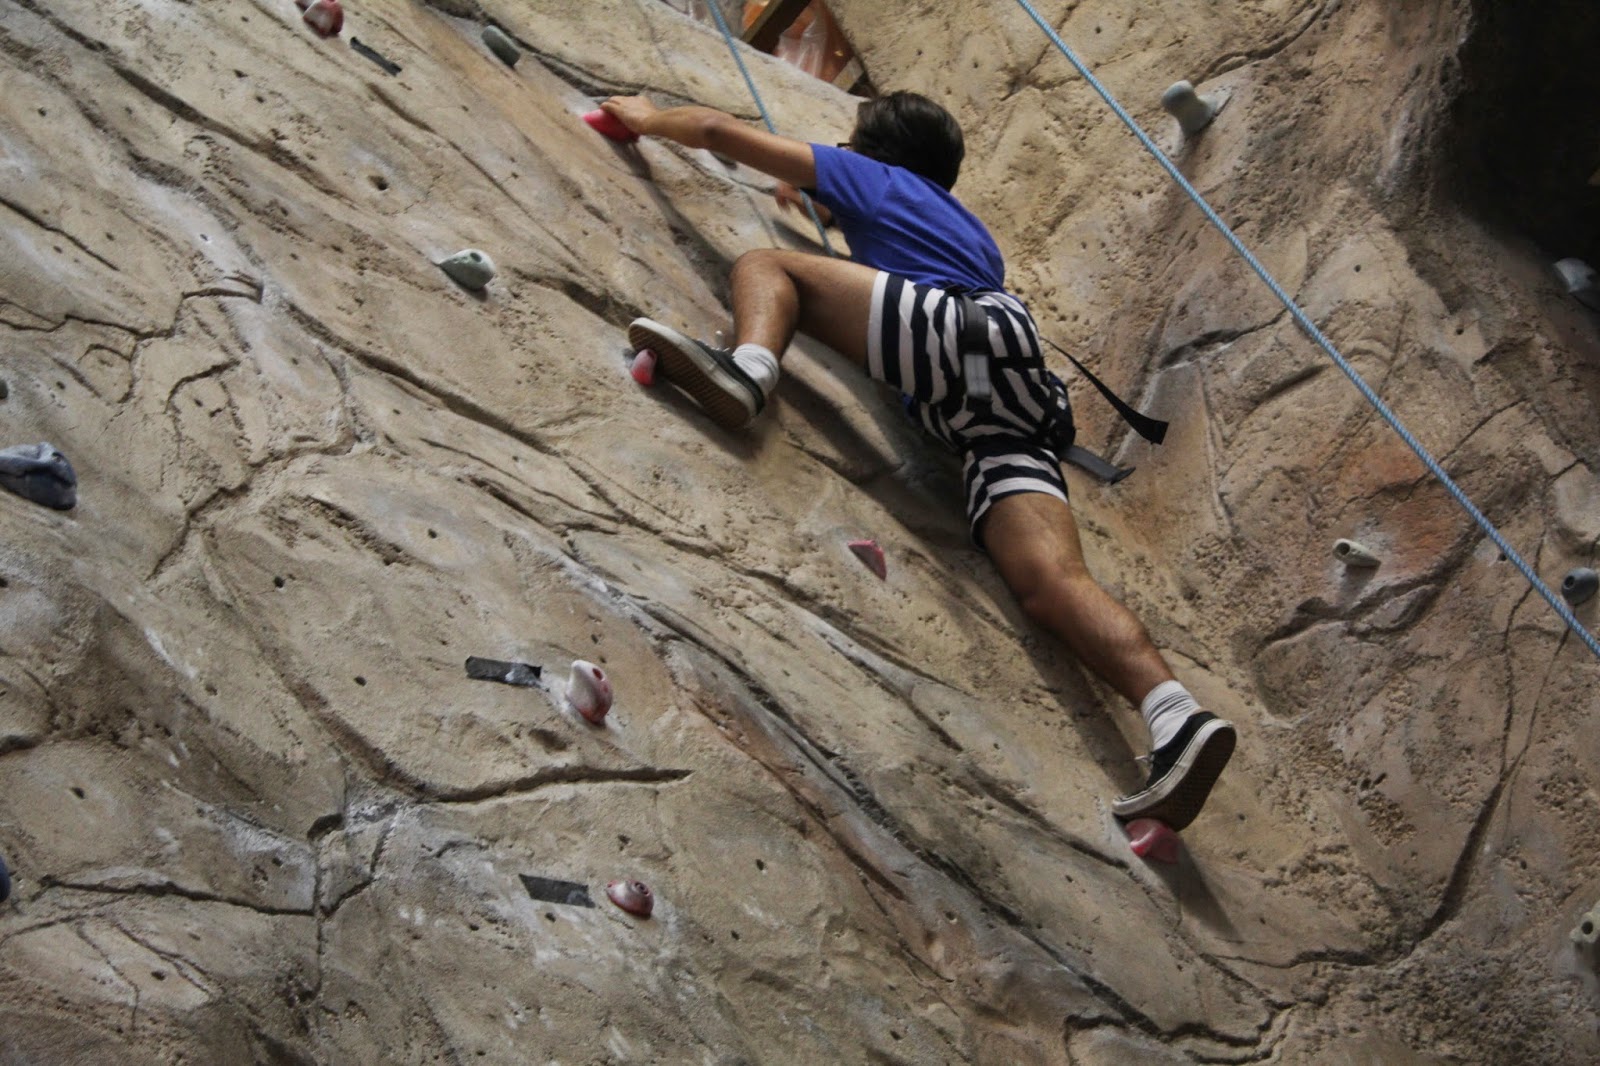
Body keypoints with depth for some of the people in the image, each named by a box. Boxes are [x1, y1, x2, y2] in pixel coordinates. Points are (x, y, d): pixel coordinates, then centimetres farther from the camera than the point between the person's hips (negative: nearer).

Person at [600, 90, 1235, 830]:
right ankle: (1177, 722, -34)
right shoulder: (960, 223, 43)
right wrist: (827, 206, 72)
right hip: (1014, 412, 7)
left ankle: (748, 370, -32)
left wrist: (649, 119, 45)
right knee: (1049, 580, -14)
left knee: (764, 266, 2)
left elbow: (721, 130, 26)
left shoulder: (875, 177, 25)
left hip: (968, 333, -6)